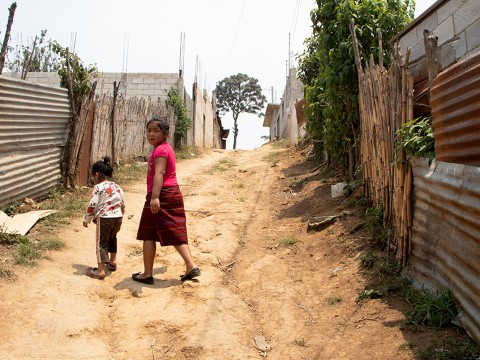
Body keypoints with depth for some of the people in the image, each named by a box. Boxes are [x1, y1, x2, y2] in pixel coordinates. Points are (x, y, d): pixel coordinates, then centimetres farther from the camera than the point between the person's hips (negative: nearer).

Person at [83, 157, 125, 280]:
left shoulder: (99, 187, -8)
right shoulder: (118, 187, 12)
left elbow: (92, 205, -10)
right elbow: (122, 205, 16)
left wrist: (86, 219, 2)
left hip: (104, 218, -7)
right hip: (118, 217, 7)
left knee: (101, 243, 1)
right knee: (112, 238, 29)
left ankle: (100, 271, 1)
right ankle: (112, 261, 40)